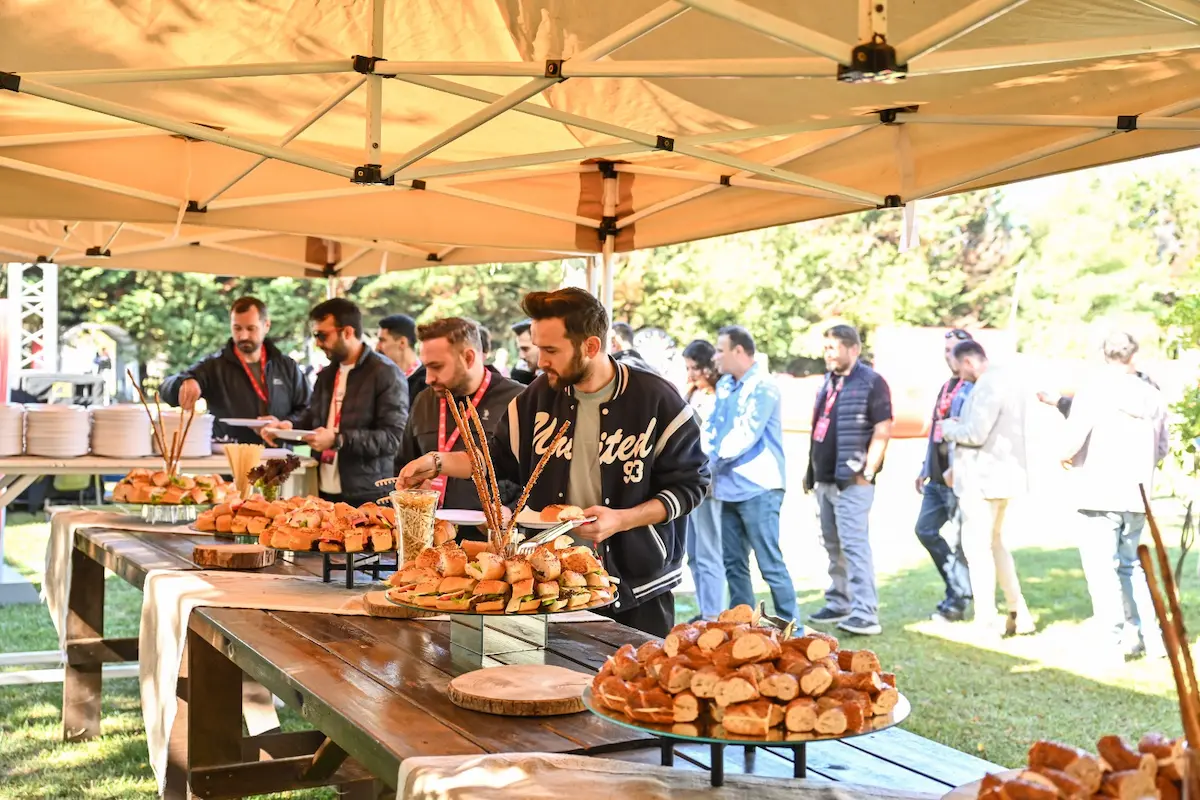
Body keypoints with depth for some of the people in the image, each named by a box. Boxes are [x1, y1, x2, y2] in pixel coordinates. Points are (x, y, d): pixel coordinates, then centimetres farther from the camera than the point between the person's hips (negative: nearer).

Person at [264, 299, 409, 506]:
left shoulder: (386, 374, -10)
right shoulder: (326, 374, 16)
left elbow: (393, 437, -17)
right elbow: (313, 417, 24)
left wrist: (338, 440, -24)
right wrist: (290, 426, 2)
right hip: (324, 492, 7)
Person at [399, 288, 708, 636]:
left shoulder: (657, 401, -13)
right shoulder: (540, 396, 1)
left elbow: (689, 484, -9)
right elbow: (499, 458, 13)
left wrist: (621, 520, -20)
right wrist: (438, 462, -1)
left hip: (638, 586, -4)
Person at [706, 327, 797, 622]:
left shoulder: (762, 387, -11)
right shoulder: (725, 385, 15)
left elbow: (745, 434, -19)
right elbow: (711, 427, 15)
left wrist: (714, 456, -14)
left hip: (758, 488, -8)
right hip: (730, 487, 9)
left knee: (770, 563, -6)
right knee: (733, 563, 13)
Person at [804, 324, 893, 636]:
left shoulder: (871, 382, -8)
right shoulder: (829, 382, 16)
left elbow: (882, 432, -13)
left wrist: (867, 472, -18)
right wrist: (812, 470, 18)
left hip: (851, 481, -8)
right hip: (825, 479, 8)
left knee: (854, 544, -12)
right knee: (833, 546, 14)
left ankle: (865, 614, -13)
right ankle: (839, 604, 24)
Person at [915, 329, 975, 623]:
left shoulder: (973, 388, -11)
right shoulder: (946, 387, 17)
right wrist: (925, 468, 21)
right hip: (938, 477, 9)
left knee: (961, 540, -1)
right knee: (925, 530, 11)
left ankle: (959, 600, 9)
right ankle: (958, 586, 22)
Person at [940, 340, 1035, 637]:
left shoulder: (987, 386, -19)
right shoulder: (1010, 379, 14)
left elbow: (975, 434, -24)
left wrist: (949, 427, -5)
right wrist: (961, 424, 9)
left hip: (982, 478, -10)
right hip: (1005, 472, 10)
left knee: (978, 547, -1)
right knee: (994, 543, 20)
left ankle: (987, 621, 4)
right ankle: (1019, 614, 22)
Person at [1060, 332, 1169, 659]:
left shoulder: (1093, 392, -11)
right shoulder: (1151, 396, 3)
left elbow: (1070, 444, -19)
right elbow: (1162, 449, 10)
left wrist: (1066, 458, 3)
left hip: (1099, 494, -5)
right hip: (1137, 496, 5)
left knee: (1101, 567, 1)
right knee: (1130, 564, 18)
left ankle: (1116, 639, 0)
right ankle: (1148, 636, 16)